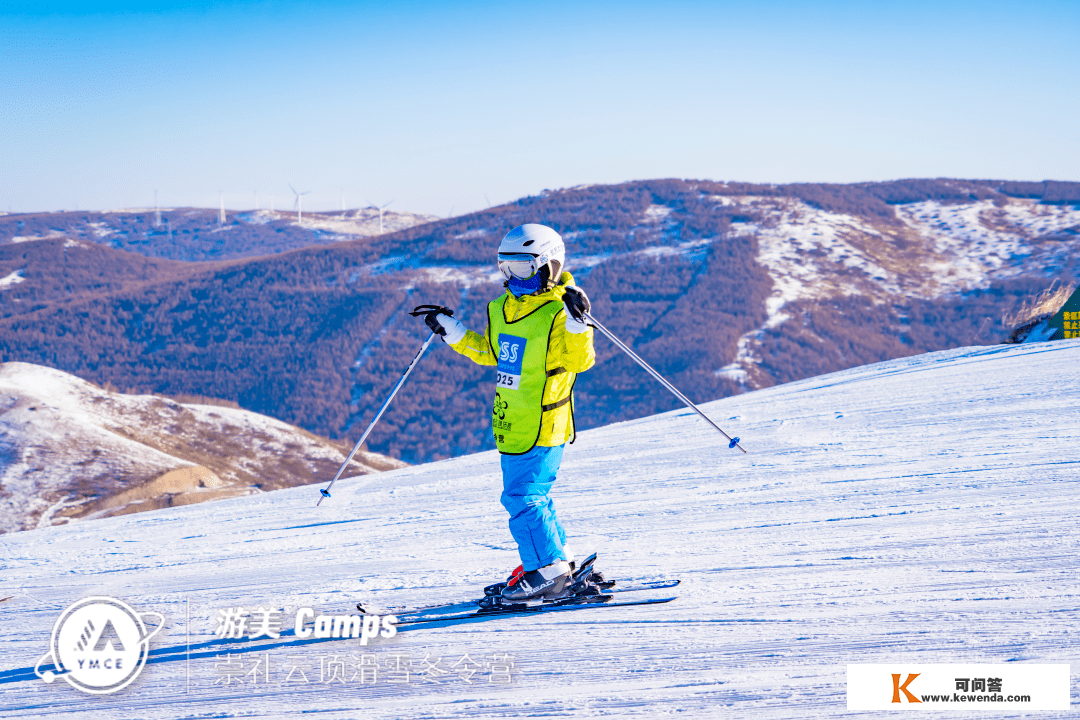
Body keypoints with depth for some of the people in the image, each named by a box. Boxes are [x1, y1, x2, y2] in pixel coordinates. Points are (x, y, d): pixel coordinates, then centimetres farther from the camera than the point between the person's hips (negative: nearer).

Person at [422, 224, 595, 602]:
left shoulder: (558, 312, -15)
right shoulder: (502, 309, 10)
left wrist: (577, 324, -40)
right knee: (531, 493, 16)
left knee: (522, 495, -9)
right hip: (512, 423, 9)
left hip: (542, 425, -9)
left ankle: (546, 571, 0)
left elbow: (580, 360, -25)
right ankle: (558, 560, 29)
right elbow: (490, 352, 25)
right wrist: (453, 332, 20)